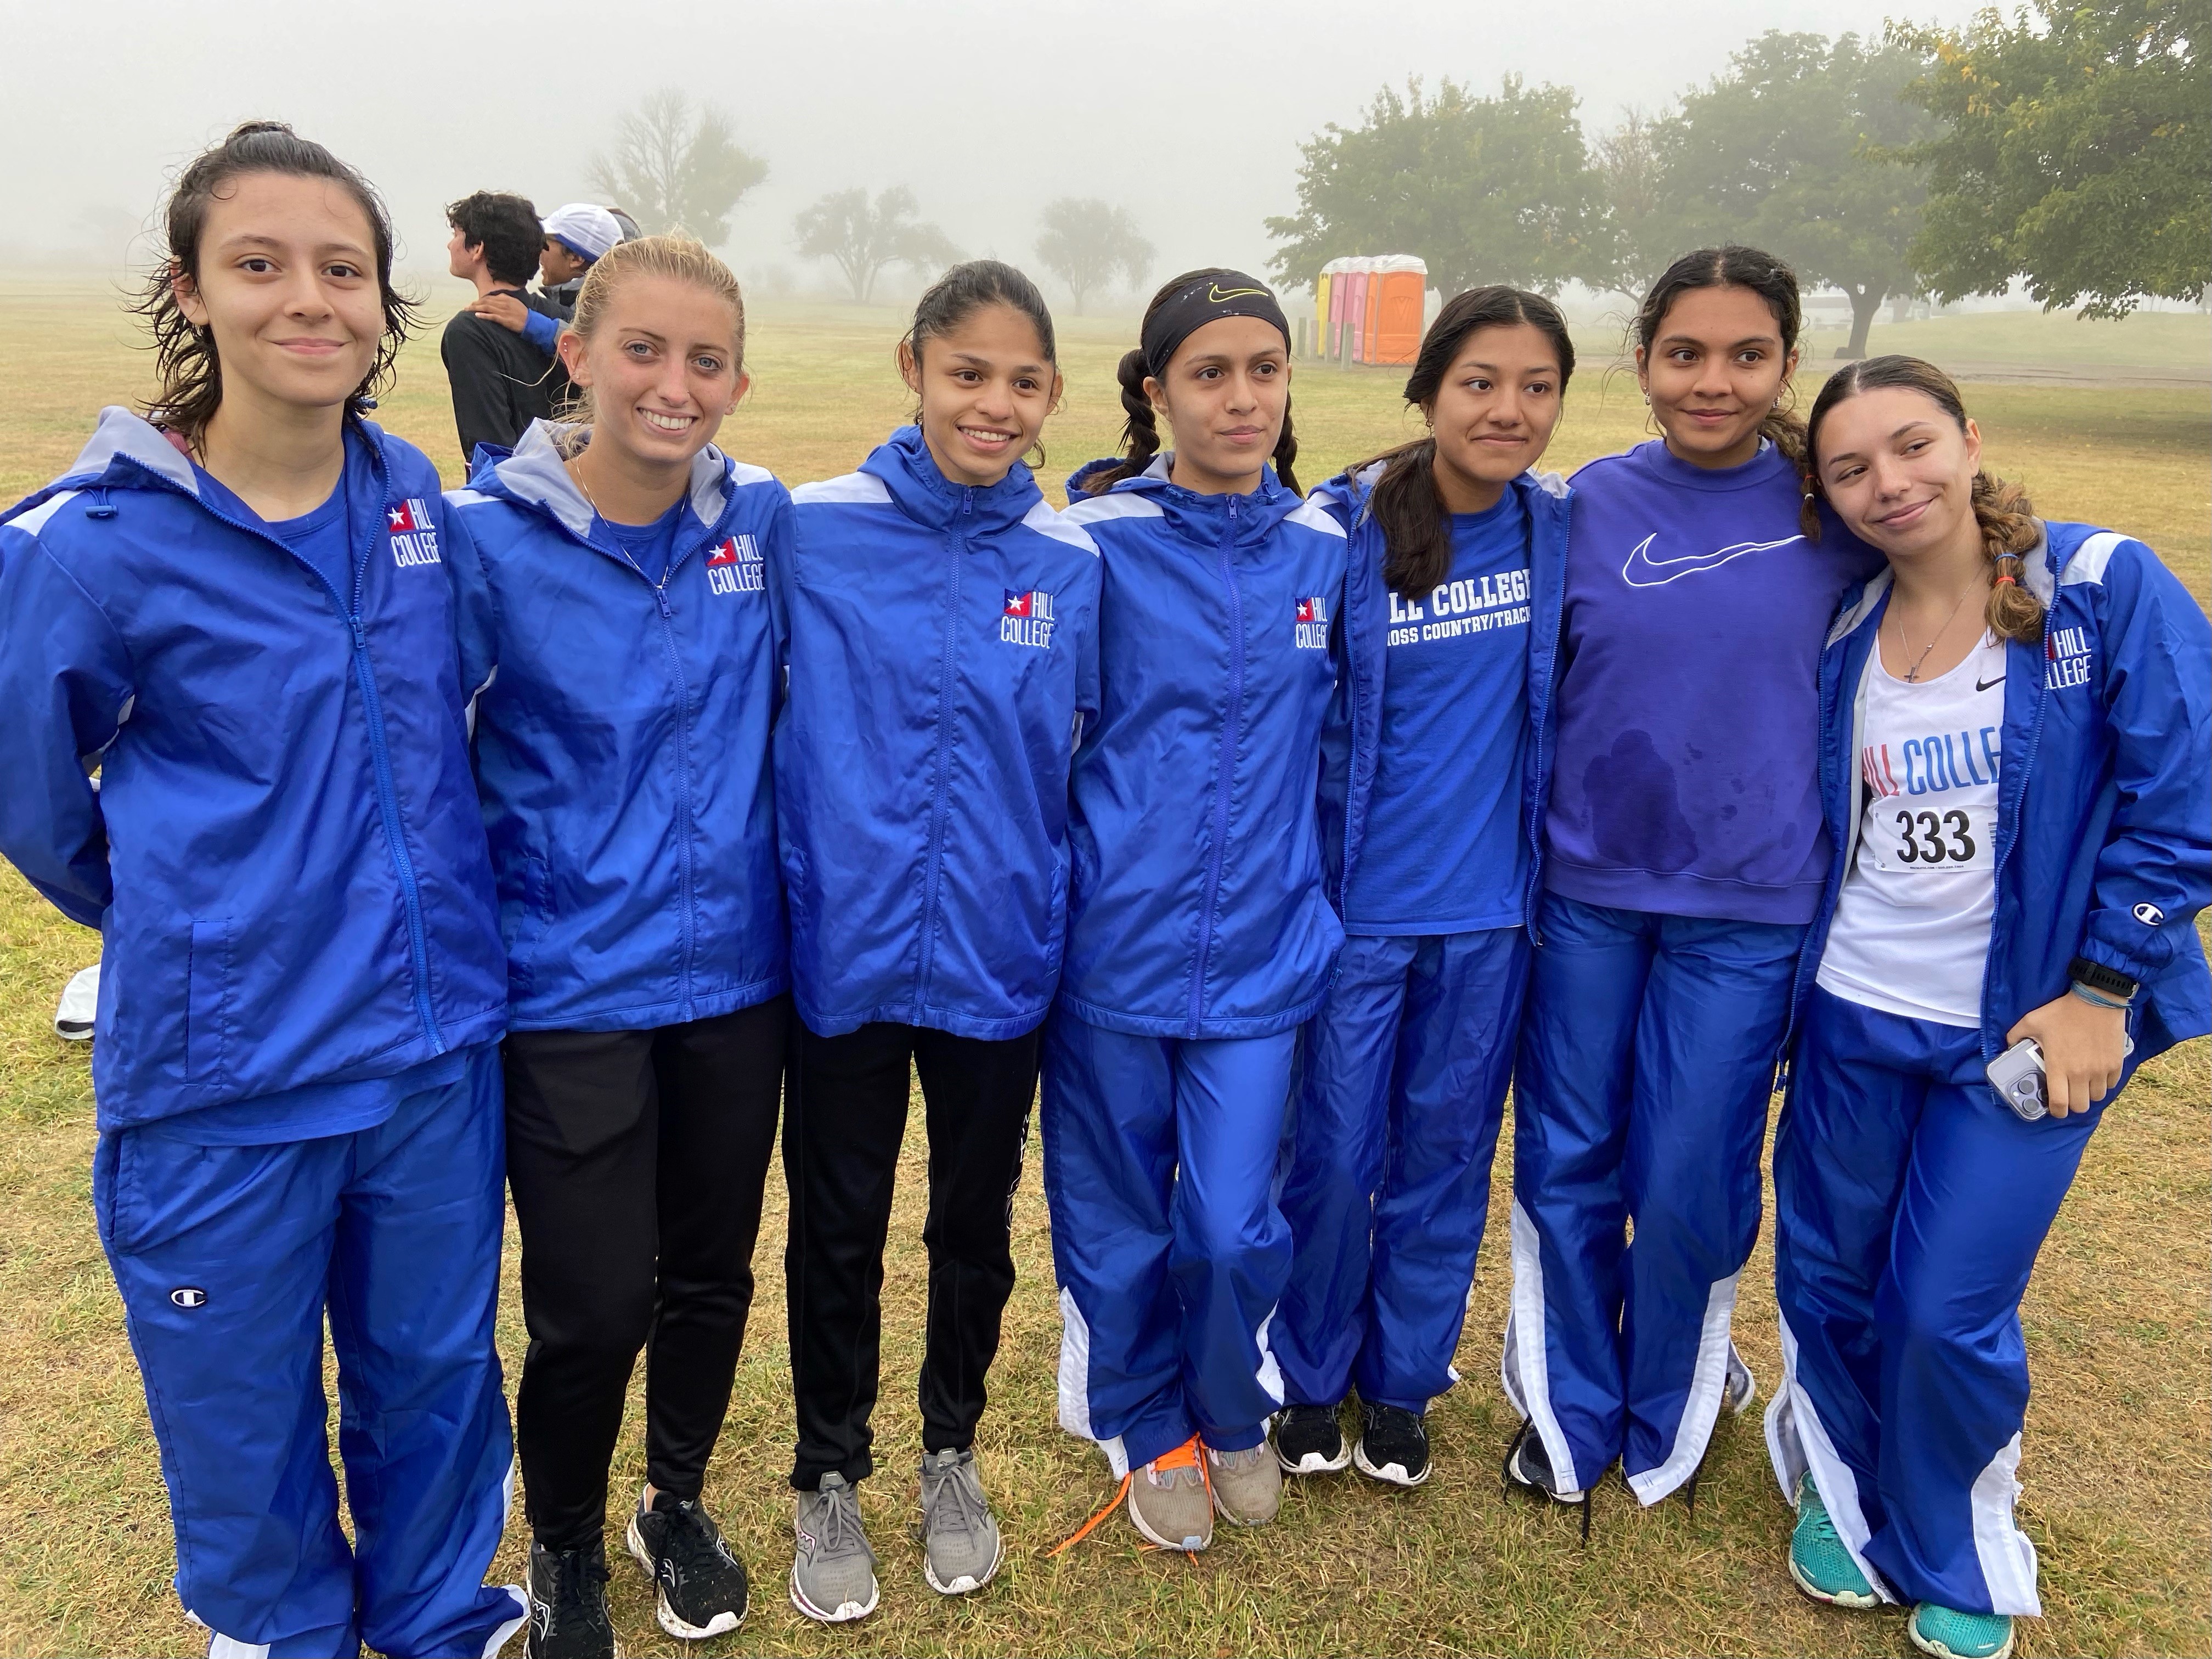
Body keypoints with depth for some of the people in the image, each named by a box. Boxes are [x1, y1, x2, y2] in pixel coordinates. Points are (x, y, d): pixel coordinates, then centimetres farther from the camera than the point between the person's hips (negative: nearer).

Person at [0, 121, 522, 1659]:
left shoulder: (414, 494, -1)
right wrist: (185, 923, 11)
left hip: (435, 1042, 4)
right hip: (223, 1070, -3)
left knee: (438, 1374, 20)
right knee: (242, 1416, 16)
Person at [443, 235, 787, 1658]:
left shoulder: (763, 522, -2)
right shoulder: (488, 539, -11)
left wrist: (785, 881, 9)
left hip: (735, 968, 3)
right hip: (571, 987, -3)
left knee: (713, 1274, 17)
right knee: (595, 1305, 3)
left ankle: (679, 1503, 44)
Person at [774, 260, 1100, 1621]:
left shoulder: (1071, 567, -2)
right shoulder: (813, 534, -9)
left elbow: (1084, 766, 8)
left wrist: (1065, 918, 7)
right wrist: (786, 890, -4)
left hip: (998, 959, 2)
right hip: (843, 948, -1)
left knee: (976, 1222, 18)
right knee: (837, 1229, 14)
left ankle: (953, 1455, 42)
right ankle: (831, 1478, 37)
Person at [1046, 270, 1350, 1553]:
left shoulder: (1327, 549, 3)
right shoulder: (1096, 542, -7)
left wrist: (1323, 904, 13)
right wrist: (1048, 907, 1)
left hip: (1263, 951, 2)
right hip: (1115, 946, -1)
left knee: (1234, 1226, 4)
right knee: (1119, 1216, 12)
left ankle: (1235, 1412, 36)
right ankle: (1148, 1428, 39)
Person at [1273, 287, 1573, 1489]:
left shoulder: (1562, 532, -2)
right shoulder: (1340, 532, -11)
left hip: (1491, 905, 3)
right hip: (1358, 898, -3)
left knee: (1445, 1148, 14)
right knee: (1334, 1151, 7)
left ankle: (1402, 1379, 34)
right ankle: (1311, 1380, 31)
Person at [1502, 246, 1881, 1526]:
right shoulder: (1588, 506, -1)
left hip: (1745, 905, -1)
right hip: (1584, 891, 1)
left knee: (1688, 1182, 6)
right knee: (1566, 1165, 11)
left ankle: (1669, 1412, 35)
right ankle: (1573, 1409, 34)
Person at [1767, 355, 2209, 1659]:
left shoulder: (2106, 590, -10)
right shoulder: (1840, 636, 2)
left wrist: (2101, 991, -11)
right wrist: (1795, 970, 5)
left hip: (2030, 1027, -3)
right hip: (1851, 1020, 4)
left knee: (1947, 1315, 1)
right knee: (1829, 1281, 12)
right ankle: (1844, 1499, 40)